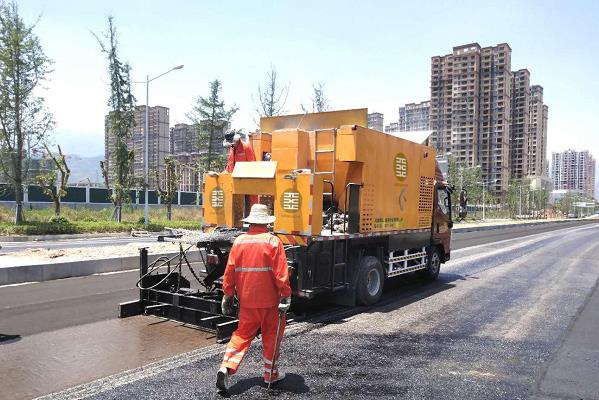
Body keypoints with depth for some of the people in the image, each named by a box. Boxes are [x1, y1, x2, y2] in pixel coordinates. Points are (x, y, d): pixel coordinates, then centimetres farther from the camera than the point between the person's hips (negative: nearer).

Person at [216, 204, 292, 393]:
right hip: (269, 299, -3)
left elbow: (229, 271, 2)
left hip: (246, 299, 3)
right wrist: (285, 296, -8)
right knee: (271, 335, 12)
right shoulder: (273, 241, -7)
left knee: (242, 333, 13)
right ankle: (271, 374, 23)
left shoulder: (239, 241, 2)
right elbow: (281, 272, -12)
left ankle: (226, 368, -2)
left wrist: (228, 294, 10)